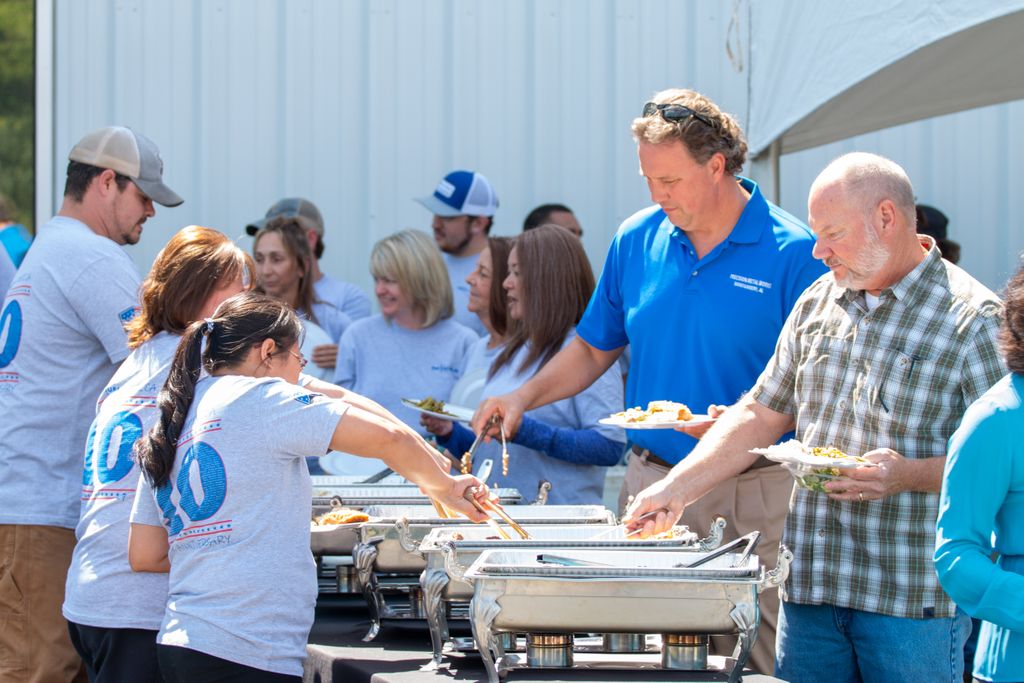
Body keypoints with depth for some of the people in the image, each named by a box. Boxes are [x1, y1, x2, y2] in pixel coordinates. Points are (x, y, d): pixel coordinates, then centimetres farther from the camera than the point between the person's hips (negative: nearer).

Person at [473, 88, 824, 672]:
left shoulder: (792, 253, -7)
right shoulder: (637, 240, 8)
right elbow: (595, 349, 20)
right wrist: (525, 396, 5)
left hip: (752, 493, -4)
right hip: (651, 485, 4)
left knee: (763, 657, -6)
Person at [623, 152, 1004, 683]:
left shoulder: (974, 320, -7)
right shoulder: (818, 304, 13)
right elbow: (762, 414, 18)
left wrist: (910, 474, -22)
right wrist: (676, 489, 10)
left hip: (915, 599, -5)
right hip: (810, 589, 6)